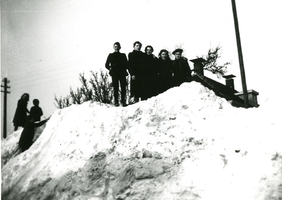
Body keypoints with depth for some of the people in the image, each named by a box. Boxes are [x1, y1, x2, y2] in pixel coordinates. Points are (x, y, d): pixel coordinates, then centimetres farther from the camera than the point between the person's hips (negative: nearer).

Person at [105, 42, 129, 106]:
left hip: (122, 73, 1)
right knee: (116, 88, -4)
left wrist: (124, 69, -2)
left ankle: (123, 101, 2)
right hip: (114, 74, -1)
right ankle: (116, 102, -1)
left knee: (123, 88, -5)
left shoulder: (123, 55, 14)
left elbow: (126, 64, 14)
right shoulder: (111, 55, 12)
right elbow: (107, 65, 13)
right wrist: (110, 68, -2)